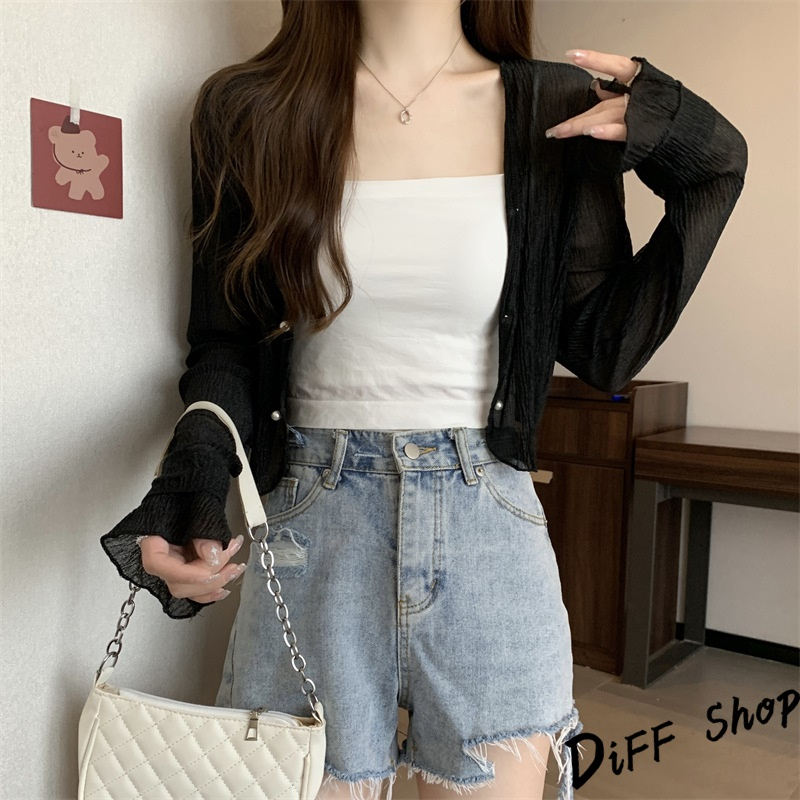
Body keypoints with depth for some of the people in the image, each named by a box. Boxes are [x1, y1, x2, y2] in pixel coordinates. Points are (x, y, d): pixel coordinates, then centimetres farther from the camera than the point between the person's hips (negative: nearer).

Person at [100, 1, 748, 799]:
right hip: (313, 529, 0)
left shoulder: (560, 115, 0)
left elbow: (602, 351, 2)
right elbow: (226, 342, 4)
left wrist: (704, 182, -6)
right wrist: (193, 472, -15)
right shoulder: (247, 110, 0)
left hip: (488, 530, 1)